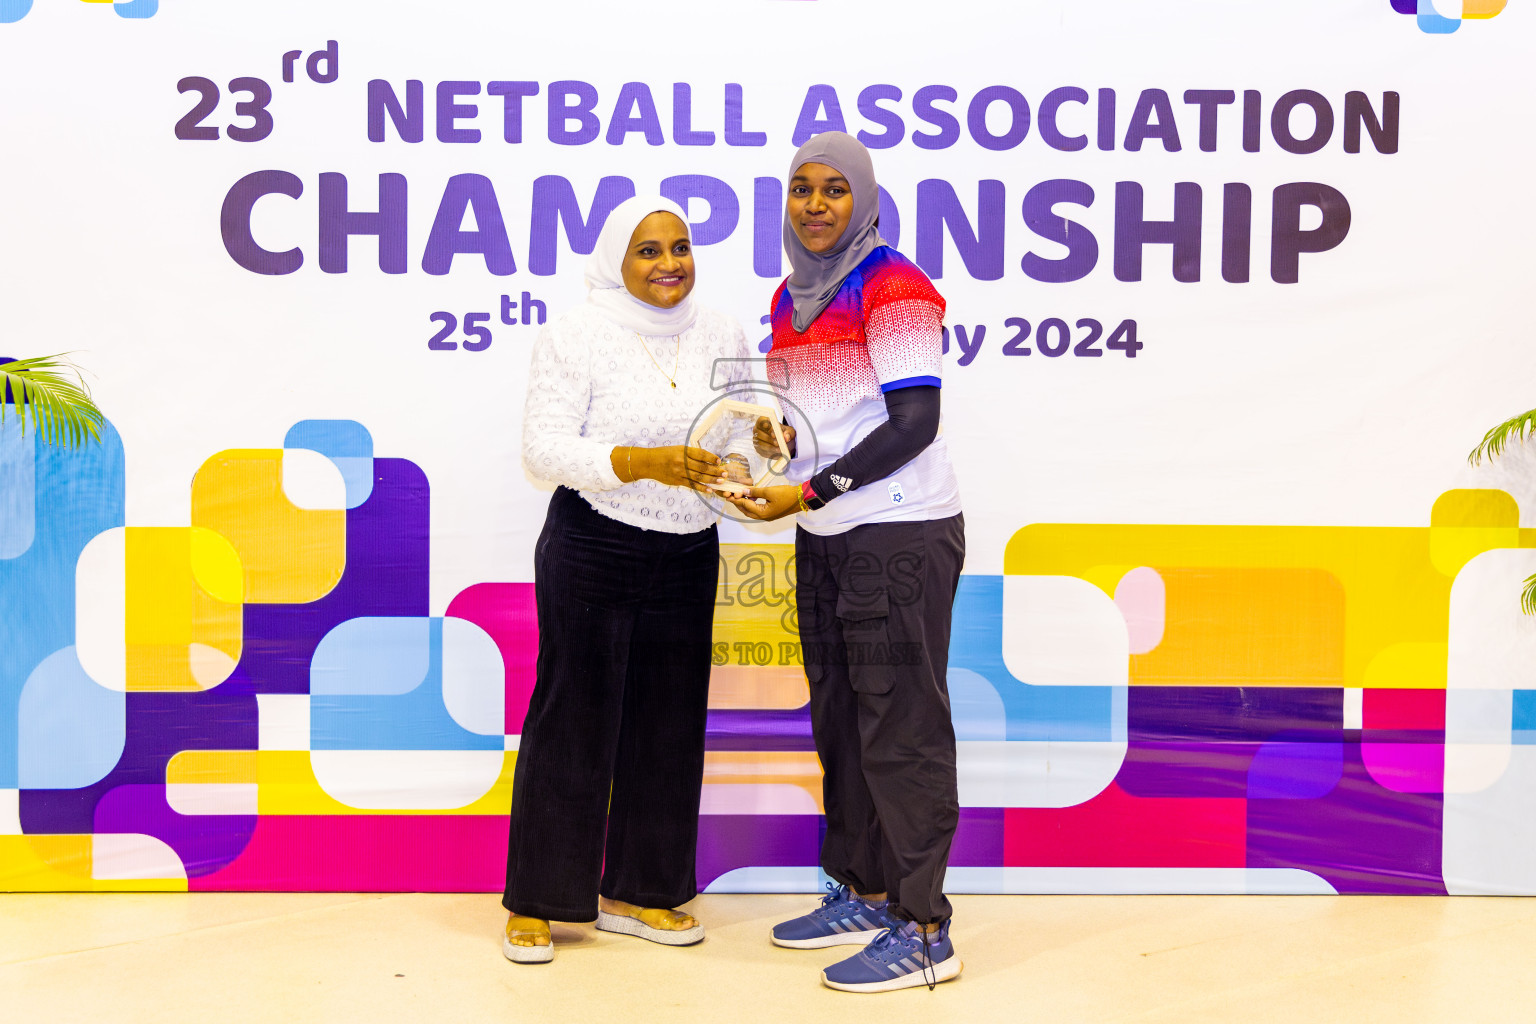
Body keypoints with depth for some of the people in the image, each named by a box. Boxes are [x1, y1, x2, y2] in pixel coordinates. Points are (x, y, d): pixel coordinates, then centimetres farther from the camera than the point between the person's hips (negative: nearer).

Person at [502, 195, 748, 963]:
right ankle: (536, 901, 16)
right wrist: (642, 462, -29)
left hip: (688, 555, 5)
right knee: (572, 720, 1)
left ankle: (637, 892, 26)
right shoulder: (577, 335, -9)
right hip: (591, 551, -5)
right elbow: (544, 449, -16)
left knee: (668, 721, 11)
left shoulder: (721, 335, 6)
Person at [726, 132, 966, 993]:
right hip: (827, 536, 9)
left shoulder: (893, 287, -11)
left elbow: (914, 423, -17)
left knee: (902, 728, -5)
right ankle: (861, 893, 27)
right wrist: (777, 439, 1)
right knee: (840, 720, 14)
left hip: (901, 534, -9)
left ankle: (924, 932, 3)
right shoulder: (794, 298, 14)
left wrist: (808, 492, -19)